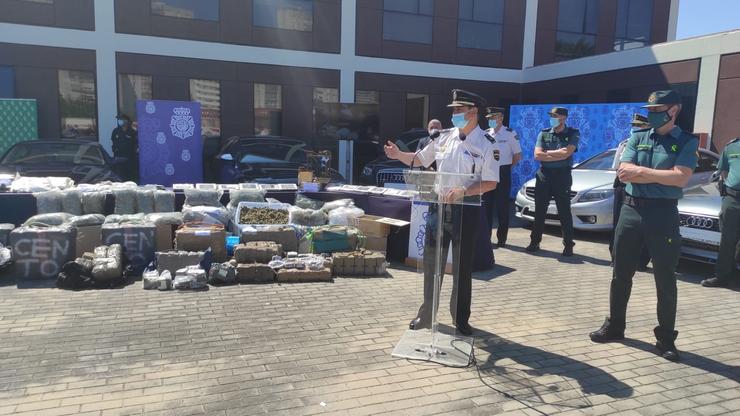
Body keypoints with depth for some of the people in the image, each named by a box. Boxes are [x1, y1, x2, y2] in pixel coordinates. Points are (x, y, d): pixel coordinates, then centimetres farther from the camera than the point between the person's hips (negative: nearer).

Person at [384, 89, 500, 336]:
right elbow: (420, 159, 16)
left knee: (462, 267, 8)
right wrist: (398, 155, 0)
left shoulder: (486, 144, -8)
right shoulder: (446, 137, 6)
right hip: (438, 206, 4)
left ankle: (461, 319, 26)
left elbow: (490, 183, -14)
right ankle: (426, 314, 26)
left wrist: (463, 192, -26)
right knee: (431, 262, 11)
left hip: (465, 210, -4)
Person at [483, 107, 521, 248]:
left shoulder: (510, 134, -6)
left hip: (503, 173, -4)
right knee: (486, 205, 7)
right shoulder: (486, 134, 7)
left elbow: (518, 156, -2)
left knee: (502, 207, 1)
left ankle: (501, 239, 9)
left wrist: (505, 167, 2)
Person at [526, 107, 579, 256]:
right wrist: (559, 155, -8)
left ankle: (568, 244, 9)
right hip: (544, 174, 3)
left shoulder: (573, 133, 1)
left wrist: (547, 153, -6)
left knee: (564, 211, 1)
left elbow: (567, 152, -14)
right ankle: (535, 241, 16)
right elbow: (537, 155, -4)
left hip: (562, 175, -3)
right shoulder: (544, 133, 8)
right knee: (539, 211, 7)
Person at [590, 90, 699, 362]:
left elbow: (680, 178, -15)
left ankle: (666, 339, 17)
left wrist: (640, 171, -12)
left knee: (665, 279, 5)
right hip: (630, 209, 4)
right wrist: (661, 175, -12)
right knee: (621, 275, 11)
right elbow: (624, 173, -4)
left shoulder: (687, 142, -1)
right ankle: (614, 326, 25)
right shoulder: (637, 138, 9)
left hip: (663, 214, -3)